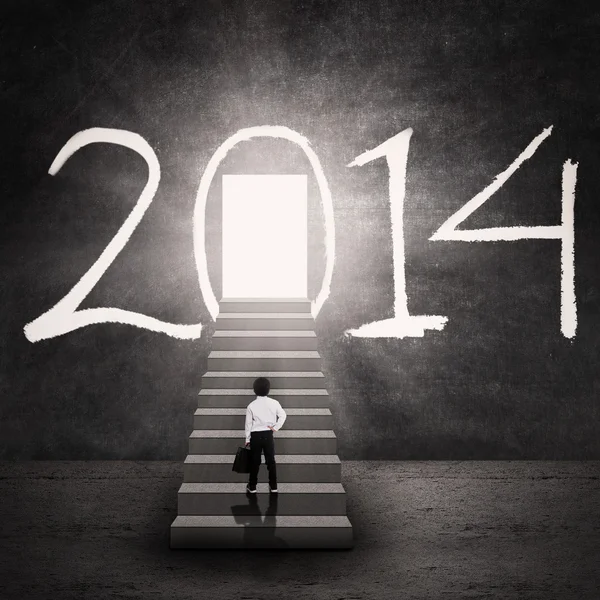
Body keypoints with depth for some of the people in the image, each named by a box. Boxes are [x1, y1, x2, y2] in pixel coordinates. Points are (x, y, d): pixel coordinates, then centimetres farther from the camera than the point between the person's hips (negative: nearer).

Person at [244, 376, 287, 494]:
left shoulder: (251, 405, -8)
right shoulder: (273, 403, -5)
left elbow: (248, 423, -3)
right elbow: (283, 415, -2)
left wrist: (247, 439, 5)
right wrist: (276, 427, 1)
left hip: (255, 436, -1)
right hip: (268, 435, 1)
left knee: (255, 461, 8)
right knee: (271, 460, 10)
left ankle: (252, 487, 14)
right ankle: (273, 487, 13)